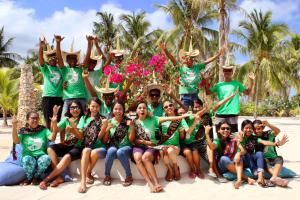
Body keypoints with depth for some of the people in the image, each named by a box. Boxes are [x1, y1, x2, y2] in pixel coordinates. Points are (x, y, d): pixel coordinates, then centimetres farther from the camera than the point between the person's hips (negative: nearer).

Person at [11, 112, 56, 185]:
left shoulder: (44, 130, 9)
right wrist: (14, 126, -21)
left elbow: (52, 138, -8)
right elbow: (16, 141, -10)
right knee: (27, 160, -36)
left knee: (46, 158, -35)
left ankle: (36, 177, -6)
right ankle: (29, 178, -4)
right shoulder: (23, 131, 8)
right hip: (28, 157, 0)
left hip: (41, 156, 1)